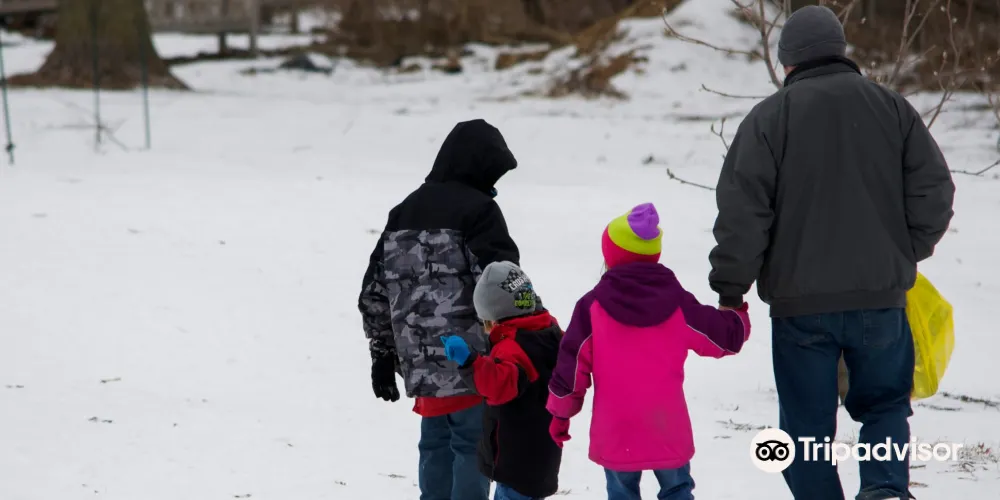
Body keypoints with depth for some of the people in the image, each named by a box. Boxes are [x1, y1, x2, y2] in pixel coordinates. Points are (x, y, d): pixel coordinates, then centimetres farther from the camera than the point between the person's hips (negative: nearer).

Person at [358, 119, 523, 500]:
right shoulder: (478, 210, -8)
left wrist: (382, 354, 21)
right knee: (472, 446, -1)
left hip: (421, 365, 7)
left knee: (435, 447, 14)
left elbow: (374, 293, 15)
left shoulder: (404, 212, 14)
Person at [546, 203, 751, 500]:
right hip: (668, 433, 1)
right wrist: (738, 314, 30)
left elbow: (572, 364, -4)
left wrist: (560, 413, 10)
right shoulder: (677, 303, -2)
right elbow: (727, 337, 7)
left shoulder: (592, 307, -6)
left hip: (615, 436, -1)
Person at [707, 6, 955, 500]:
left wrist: (730, 289, -1)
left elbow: (742, 211, -9)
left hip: (800, 302, -2)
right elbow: (934, 193, 1)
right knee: (885, 403, 17)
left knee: (807, 421, 10)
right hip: (880, 296, 2)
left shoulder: (769, 116, -5)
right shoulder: (891, 107, 3)